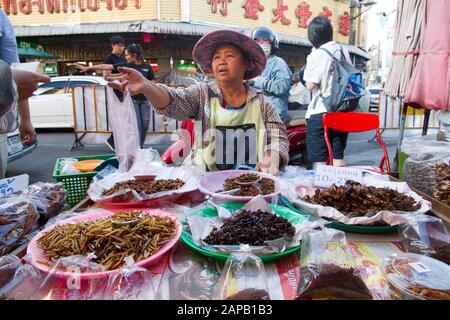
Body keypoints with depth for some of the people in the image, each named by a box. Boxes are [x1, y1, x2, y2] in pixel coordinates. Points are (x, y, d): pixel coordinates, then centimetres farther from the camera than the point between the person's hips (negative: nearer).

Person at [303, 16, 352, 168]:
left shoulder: (317, 54, -12)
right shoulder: (343, 50, 8)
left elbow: (311, 85, -15)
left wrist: (307, 70, 1)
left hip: (320, 111, -6)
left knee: (319, 160, 1)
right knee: (338, 157, 13)